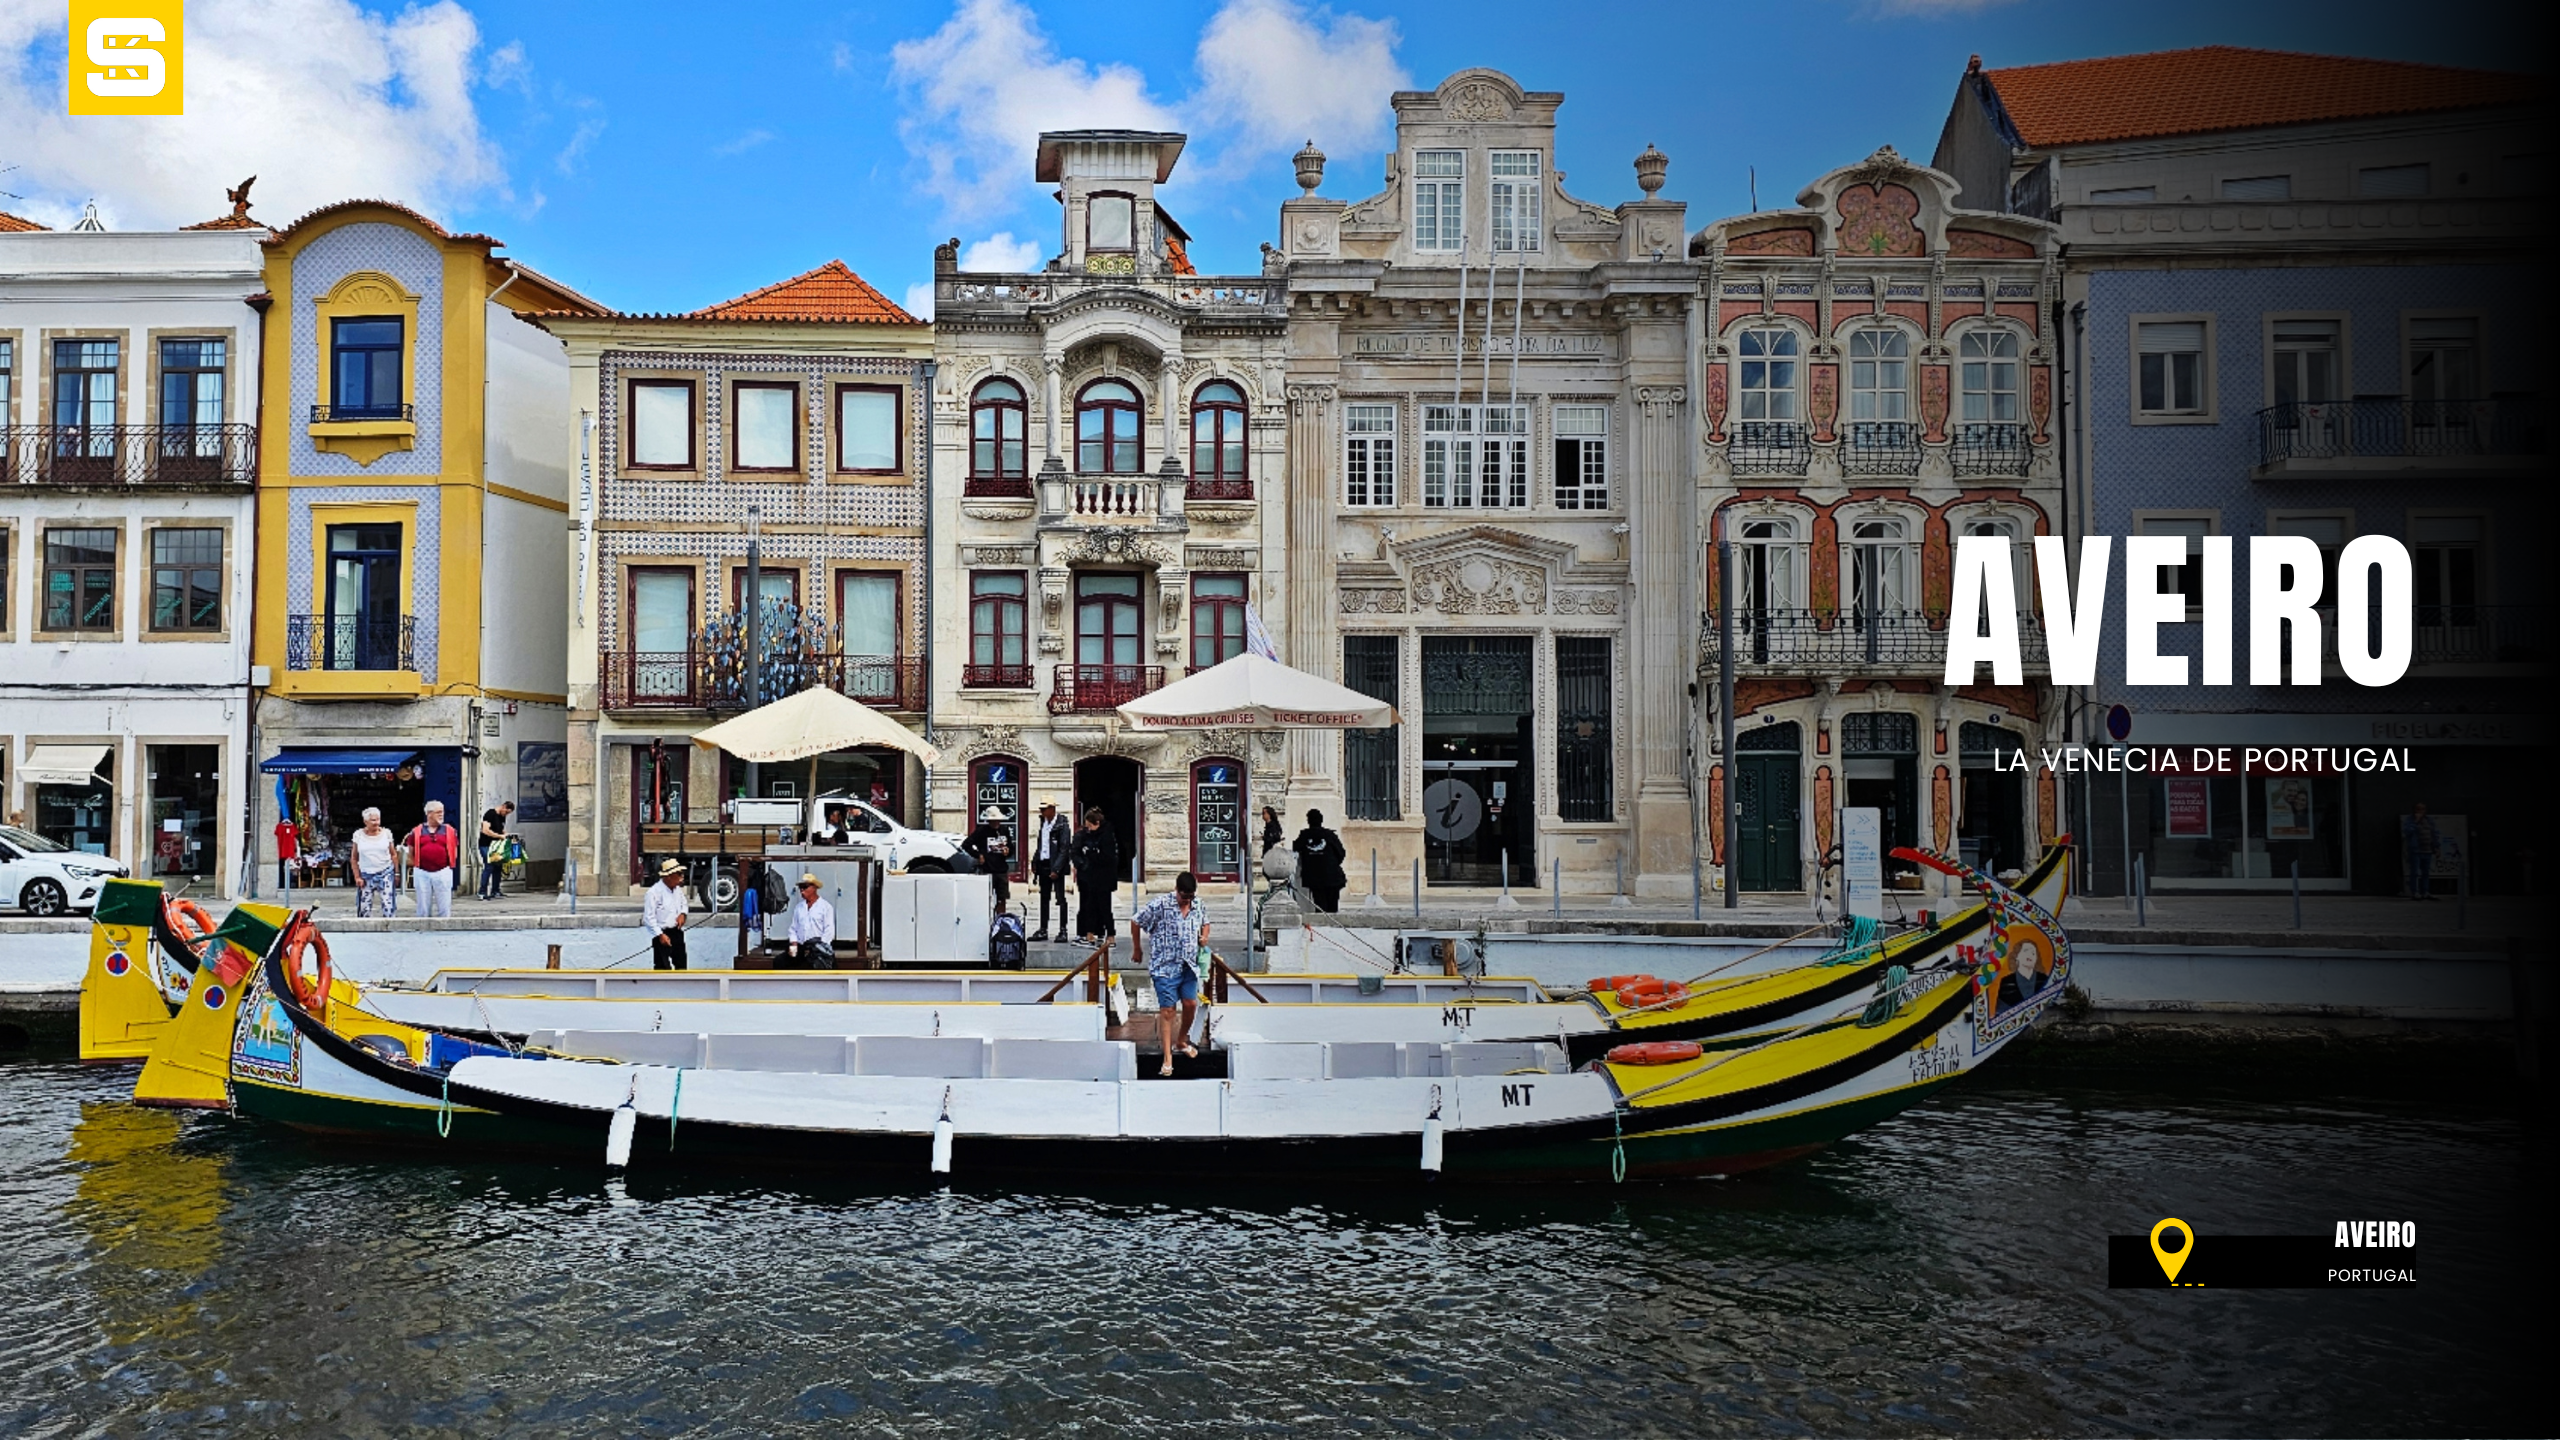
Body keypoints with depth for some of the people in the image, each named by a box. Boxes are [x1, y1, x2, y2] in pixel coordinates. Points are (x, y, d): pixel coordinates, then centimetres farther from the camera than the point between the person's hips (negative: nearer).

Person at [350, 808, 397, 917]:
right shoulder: (358, 835, 0)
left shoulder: (386, 833, 0)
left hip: (385, 873, -1)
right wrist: (357, 876, 0)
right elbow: (354, 858, 5)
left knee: (388, 905, -8)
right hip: (366, 875, 1)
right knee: (364, 907, 5)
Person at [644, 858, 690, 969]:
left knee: (681, 963, 18)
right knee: (663, 966, -4)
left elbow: (683, 903, 23)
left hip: (676, 931, 8)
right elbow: (649, 917, -19)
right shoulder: (654, 892, -20)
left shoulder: (677, 889, 5)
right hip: (662, 934, -8)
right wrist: (660, 935, -22)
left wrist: (682, 914, 0)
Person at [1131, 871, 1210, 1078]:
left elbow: (1205, 922, 25)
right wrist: (1137, 949, 4)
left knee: (1191, 1003, 5)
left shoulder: (1198, 905, 4)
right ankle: (1168, 1058, 1)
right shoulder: (1160, 904, -12)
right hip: (1165, 967, -5)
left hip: (1189, 966, 5)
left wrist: (1204, 937, 3)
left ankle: (1182, 1040, 33)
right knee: (1167, 1010, -4)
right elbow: (1136, 922, -3)